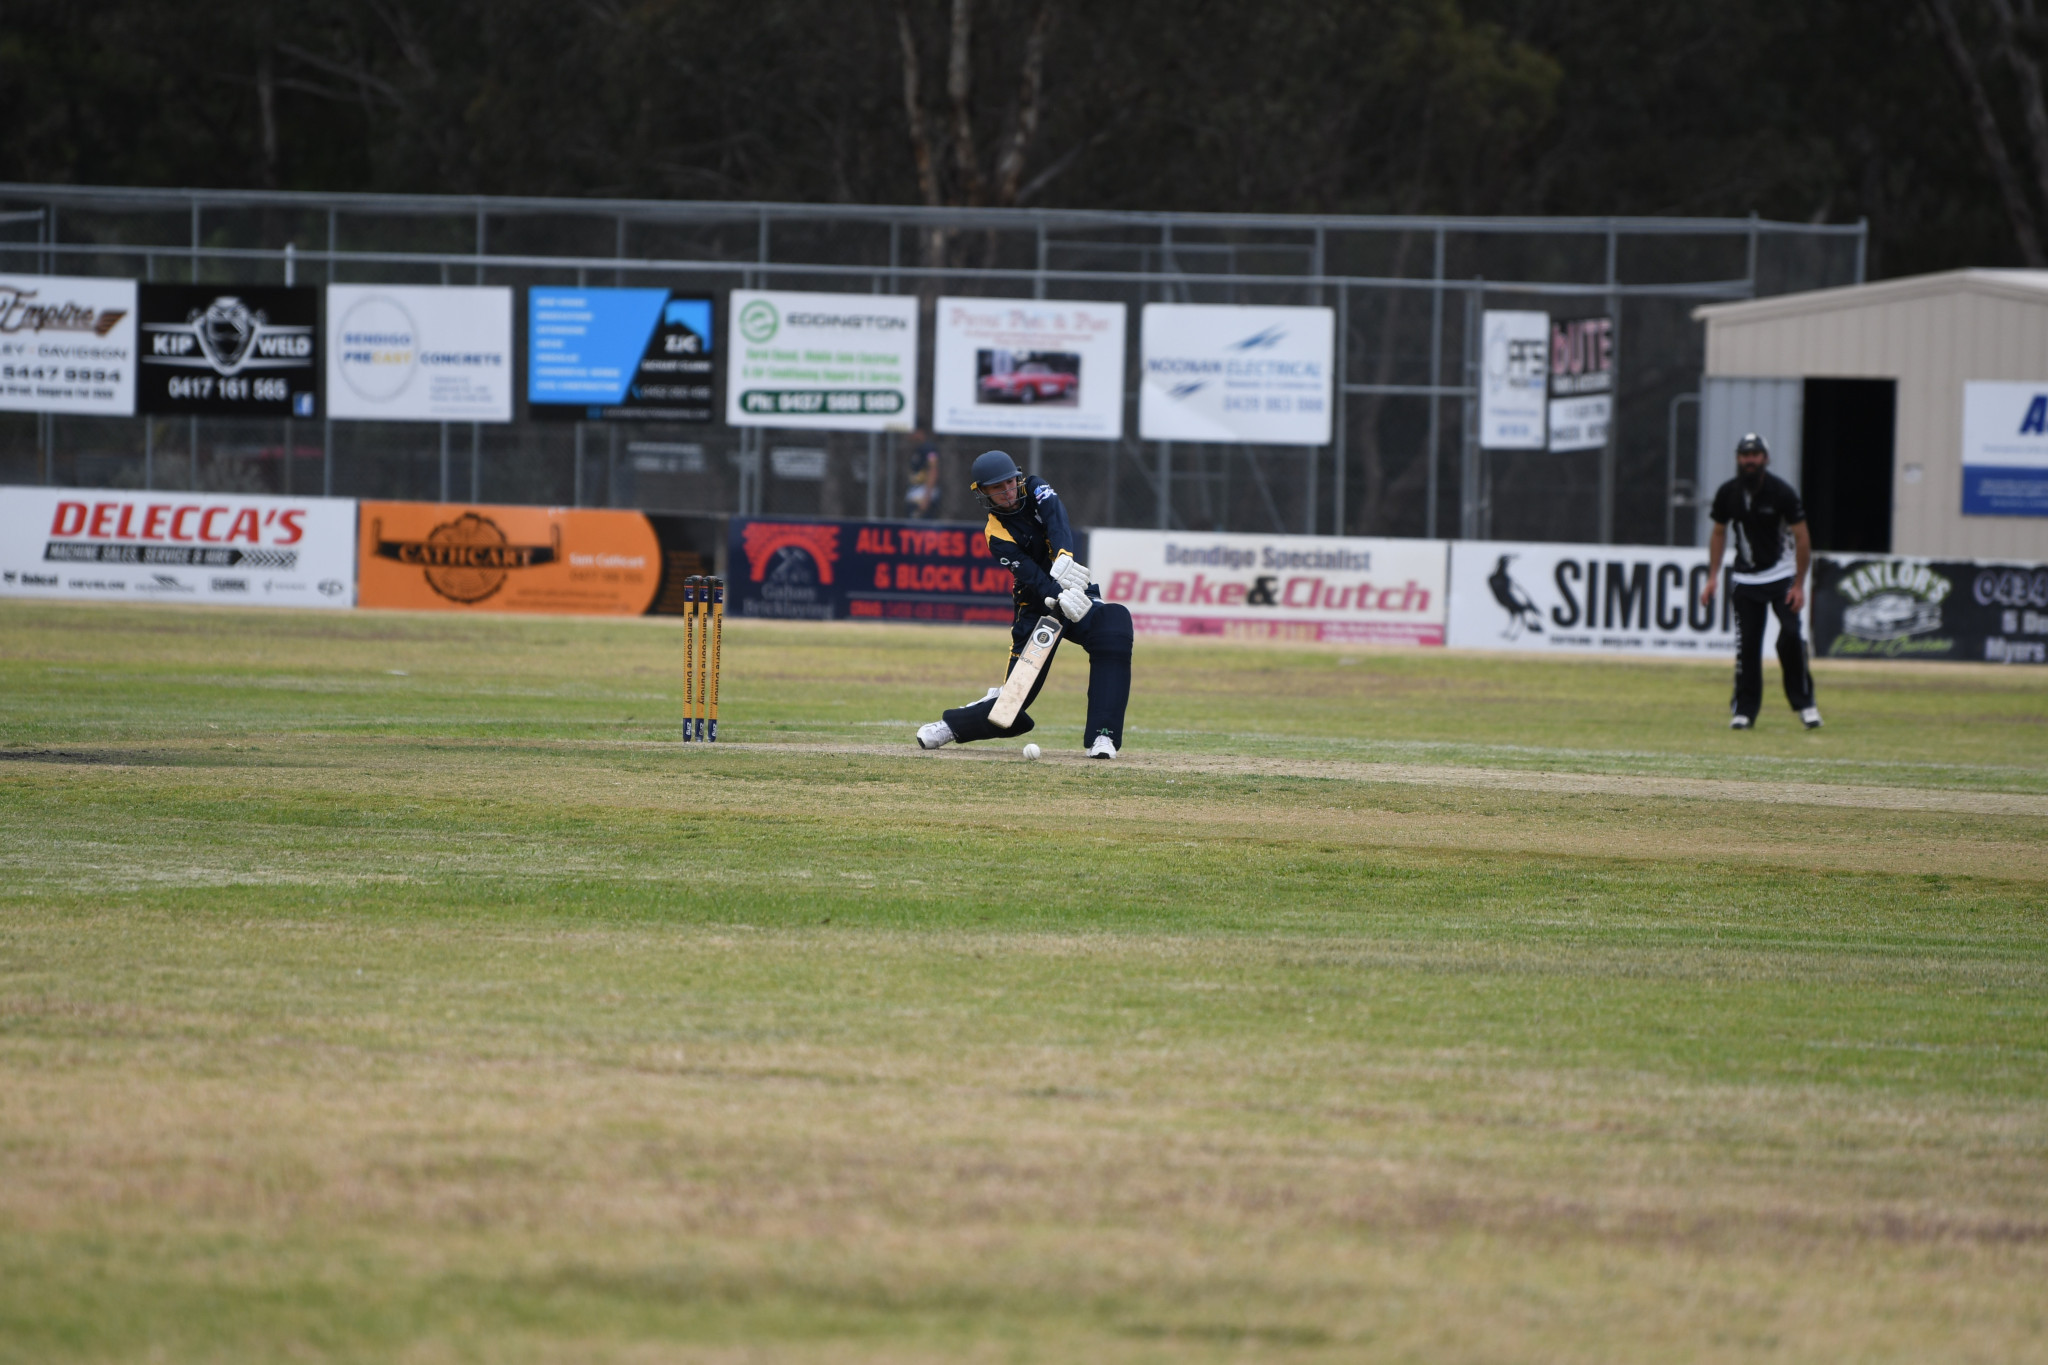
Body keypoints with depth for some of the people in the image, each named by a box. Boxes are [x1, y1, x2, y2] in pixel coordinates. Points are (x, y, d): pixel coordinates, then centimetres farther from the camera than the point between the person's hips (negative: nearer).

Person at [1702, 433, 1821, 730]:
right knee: (1746, 644, -4)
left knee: (1790, 635, -17)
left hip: (1781, 575, -3)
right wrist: (1713, 577, 3)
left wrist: (1799, 585, -15)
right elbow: (1719, 533, 11)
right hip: (1746, 579, 3)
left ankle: (1804, 703, -6)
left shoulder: (1782, 492, -15)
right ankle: (1744, 709, 4)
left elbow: (1802, 539, -11)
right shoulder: (1728, 493, -3)